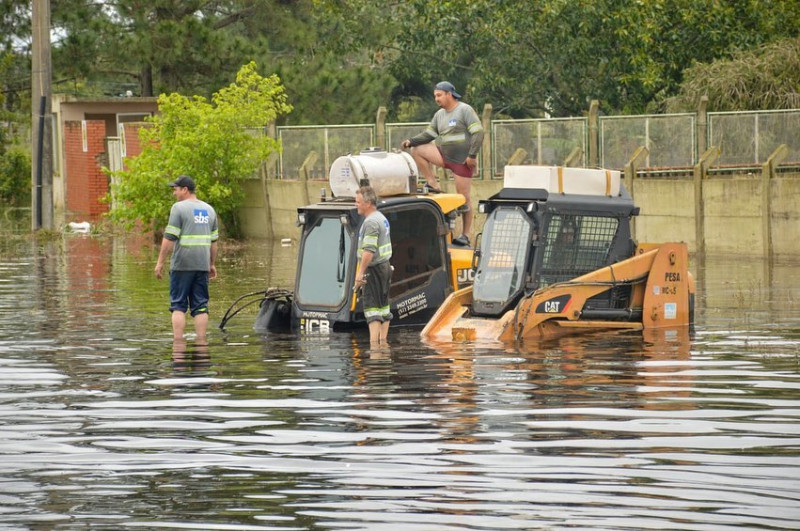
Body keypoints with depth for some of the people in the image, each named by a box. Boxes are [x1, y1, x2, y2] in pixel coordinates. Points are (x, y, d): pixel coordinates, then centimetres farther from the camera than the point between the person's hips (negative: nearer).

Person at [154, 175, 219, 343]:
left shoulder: (179, 208, -7)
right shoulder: (208, 209, 13)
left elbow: (169, 238, -12)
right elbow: (214, 241, 18)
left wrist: (160, 262, -8)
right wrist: (212, 264, 25)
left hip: (182, 265, -5)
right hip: (202, 265, 5)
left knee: (178, 305, -1)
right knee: (200, 306, 6)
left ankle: (178, 341, -7)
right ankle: (201, 341, 3)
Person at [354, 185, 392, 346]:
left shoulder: (371, 222, -17)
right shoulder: (382, 218, 15)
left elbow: (369, 251, -25)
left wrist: (361, 272, -24)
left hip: (373, 269, -10)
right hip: (384, 266, 10)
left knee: (372, 308, -11)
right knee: (383, 306, 11)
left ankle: (373, 343, -17)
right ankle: (383, 342, 14)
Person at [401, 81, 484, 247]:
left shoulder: (465, 110, -10)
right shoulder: (439, 115, 12)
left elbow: (478, 132, -15)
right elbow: (428, 134, 13)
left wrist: (472, 155, -21)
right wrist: (411, 141, -3)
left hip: (462, 160, -7)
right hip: (444, 155, 7)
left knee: (464, 196, -4)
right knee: (417, 151, -7)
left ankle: (466, 235, 1)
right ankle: (433, 185, -4)